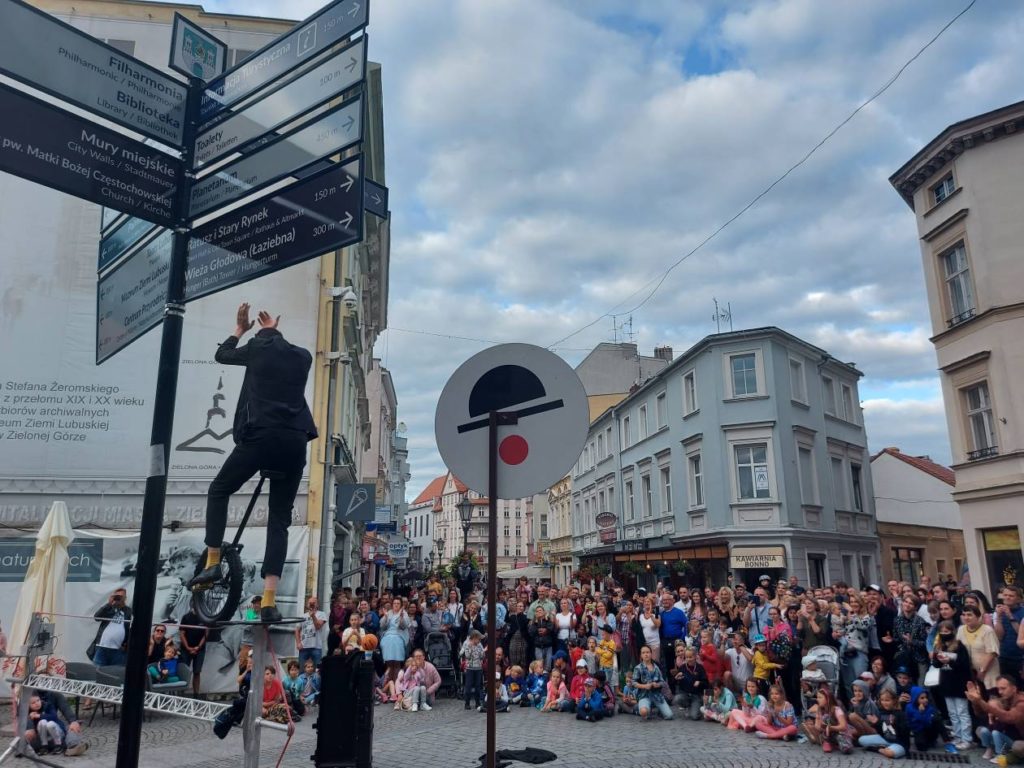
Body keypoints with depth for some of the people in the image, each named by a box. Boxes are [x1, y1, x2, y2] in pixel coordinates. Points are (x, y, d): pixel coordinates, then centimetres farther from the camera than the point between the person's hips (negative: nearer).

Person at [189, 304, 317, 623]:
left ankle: (212, 563, 12)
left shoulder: (258, 348, 10)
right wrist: (273, 330, 49)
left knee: (218, 490, 22)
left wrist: (240, 329, 42)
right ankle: (269, 600, -2)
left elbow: (222, 354, 28)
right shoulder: (303, 356, 19)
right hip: (295, 441, 3)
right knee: (279, 520, 6)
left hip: (261, 436, -3)